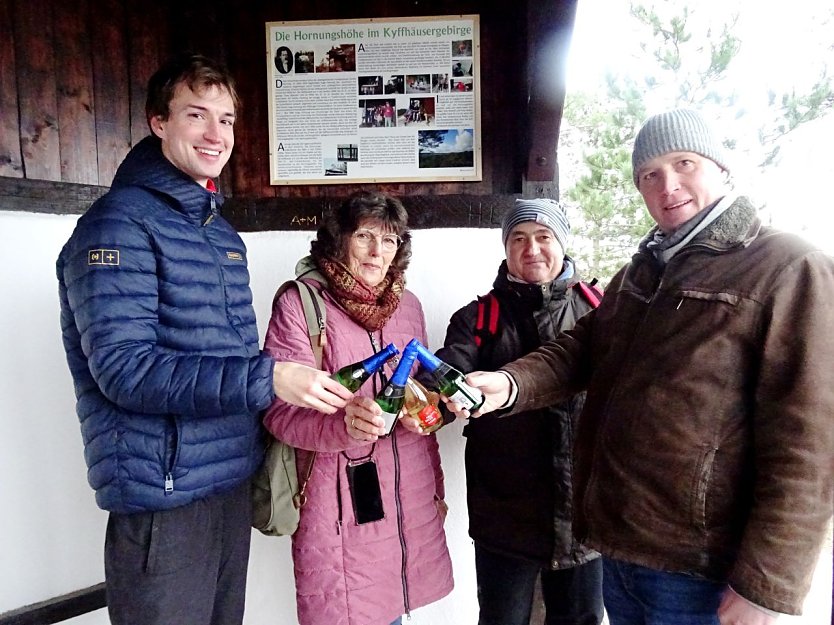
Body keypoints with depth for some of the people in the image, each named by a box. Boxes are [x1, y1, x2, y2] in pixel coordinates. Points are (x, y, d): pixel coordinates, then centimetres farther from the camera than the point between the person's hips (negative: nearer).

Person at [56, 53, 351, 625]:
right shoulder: (120, 223, -12)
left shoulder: (222, 232, 13)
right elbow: (122, 367, -22)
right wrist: (266, 378, -27)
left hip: (233, 483, 8)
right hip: (164, 494, -7)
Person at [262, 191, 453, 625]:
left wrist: (437, 487, 12)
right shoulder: (300, 303, -8)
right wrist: (342, 423, -32)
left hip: (409, 497, 5)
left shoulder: (407, 305, 8)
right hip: (338, 499, -4)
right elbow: (281, 409, -14)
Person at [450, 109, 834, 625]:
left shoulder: (792, 270, -12)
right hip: (616, 544, 7)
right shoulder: (643, 270, 12)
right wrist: (511, 384, -9)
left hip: (700, 570, -7)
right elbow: (583, 347, 11)